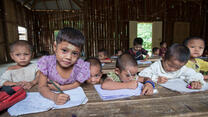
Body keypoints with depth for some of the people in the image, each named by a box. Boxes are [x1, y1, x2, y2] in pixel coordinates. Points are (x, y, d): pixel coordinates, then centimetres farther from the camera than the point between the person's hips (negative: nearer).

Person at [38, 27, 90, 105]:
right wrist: (54, 97, -35)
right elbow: (42, 87, -17)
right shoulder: (47, 62, -21)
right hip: (51, 94, 1)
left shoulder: (81, 67, -25)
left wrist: (60, 87, -20)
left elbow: (77, 84, -8)